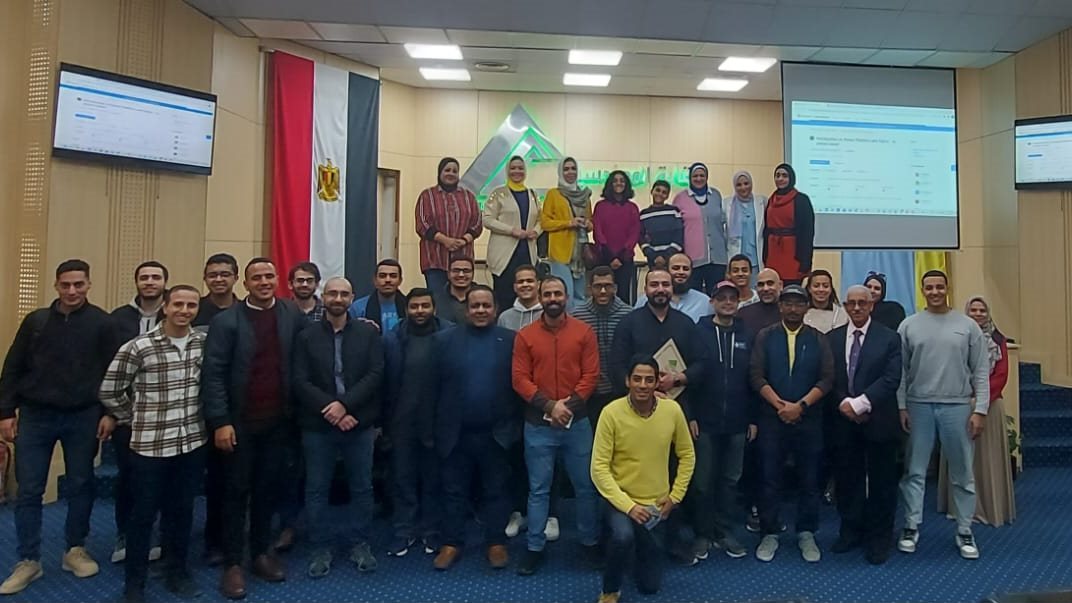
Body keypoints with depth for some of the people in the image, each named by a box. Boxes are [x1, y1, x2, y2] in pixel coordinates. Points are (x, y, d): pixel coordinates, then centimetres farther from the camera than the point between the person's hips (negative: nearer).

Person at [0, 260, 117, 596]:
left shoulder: (102, 323, -3)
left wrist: (110, 413, -8)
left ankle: (75, 550, 26)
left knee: (80, 486, 9)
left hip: (83, 418, -1)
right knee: (29, 490, 5)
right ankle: (29, 561, 18)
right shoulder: (35, 321, 3)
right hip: (35, 416, 2)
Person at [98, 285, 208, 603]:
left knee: (182, 511, 15)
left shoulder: (204, 342, 0)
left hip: (193, 443, 3)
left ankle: (177, 572, 32)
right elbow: (109, 391, -3)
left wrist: (205, 419, 8)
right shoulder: (137, 347, -12)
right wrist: (137, 418, 3)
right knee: (143, 514, 9)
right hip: (150, 445, -3)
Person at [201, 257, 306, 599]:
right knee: (237, 492, 7)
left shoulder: (293, 317, 3)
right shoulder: (227, 321, -6)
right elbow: (213, 374, -9)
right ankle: (232, 563, 20)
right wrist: (220, 422, -15)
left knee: (268, 489, 13)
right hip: (240, 421, -2)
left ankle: (261, 552, 29)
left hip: (278, 420, 3)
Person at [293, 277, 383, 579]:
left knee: (362, 487, 10)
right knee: (317, 489, 8)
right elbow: (300, 381, -5)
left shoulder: (368, 333, 2)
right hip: (318, 425, 0)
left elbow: (375, 374, -6)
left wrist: (344, 404, -17)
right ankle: (321, 548, 23)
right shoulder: (306, 336, 2)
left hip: (359, 423, 0)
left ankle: (359, 543, 26)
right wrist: (329, 409, -16)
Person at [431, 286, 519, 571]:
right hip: (455, 433, 1)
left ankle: (496, 543, 27)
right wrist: (435, 428, -4)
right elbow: (434, 384, -1)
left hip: (496, 433, -1)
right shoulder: (445, 340, 0)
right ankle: (451, 543, 27)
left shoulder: (511, 340, -3)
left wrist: (515, 426, -6)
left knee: (495, 491, 13)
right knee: (454, 491, 12)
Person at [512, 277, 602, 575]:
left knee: (585, 485, 11)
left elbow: (591, 375, -3)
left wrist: (569, 404, -14)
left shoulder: (584, 332, 1)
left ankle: (591, 542, 28)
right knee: (538, 489, 9)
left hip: (577, 421, 0)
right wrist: (549, 406, -14)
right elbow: (519, 379, -4)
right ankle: (535, 548, 21)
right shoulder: (525, 335, 1)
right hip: (538, 424, 0)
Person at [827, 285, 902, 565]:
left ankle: (879, 539, 21)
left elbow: (891, 379, -10)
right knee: (847, 480, 11)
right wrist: (843, 404, -12)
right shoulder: (831, 338, 7)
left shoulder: (889, 338, -1)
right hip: (843, 420, 2)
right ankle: (851, 531, 26)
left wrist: (860, 403, -18)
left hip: (878, 421, -2)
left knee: (881, 482, 7)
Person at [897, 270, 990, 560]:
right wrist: (901, 406, -2)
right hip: (918, 406, 0)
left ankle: (965, 532, 23)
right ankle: (911, 527, 17)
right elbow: (900, 371, 2)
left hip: (957, 407, 0)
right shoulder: (909, 325, 1)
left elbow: (981, 371, 1)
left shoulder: (967, 325, 1)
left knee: (962, 473, 9)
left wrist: (980, 409, -5)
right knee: (914, 471, 7)